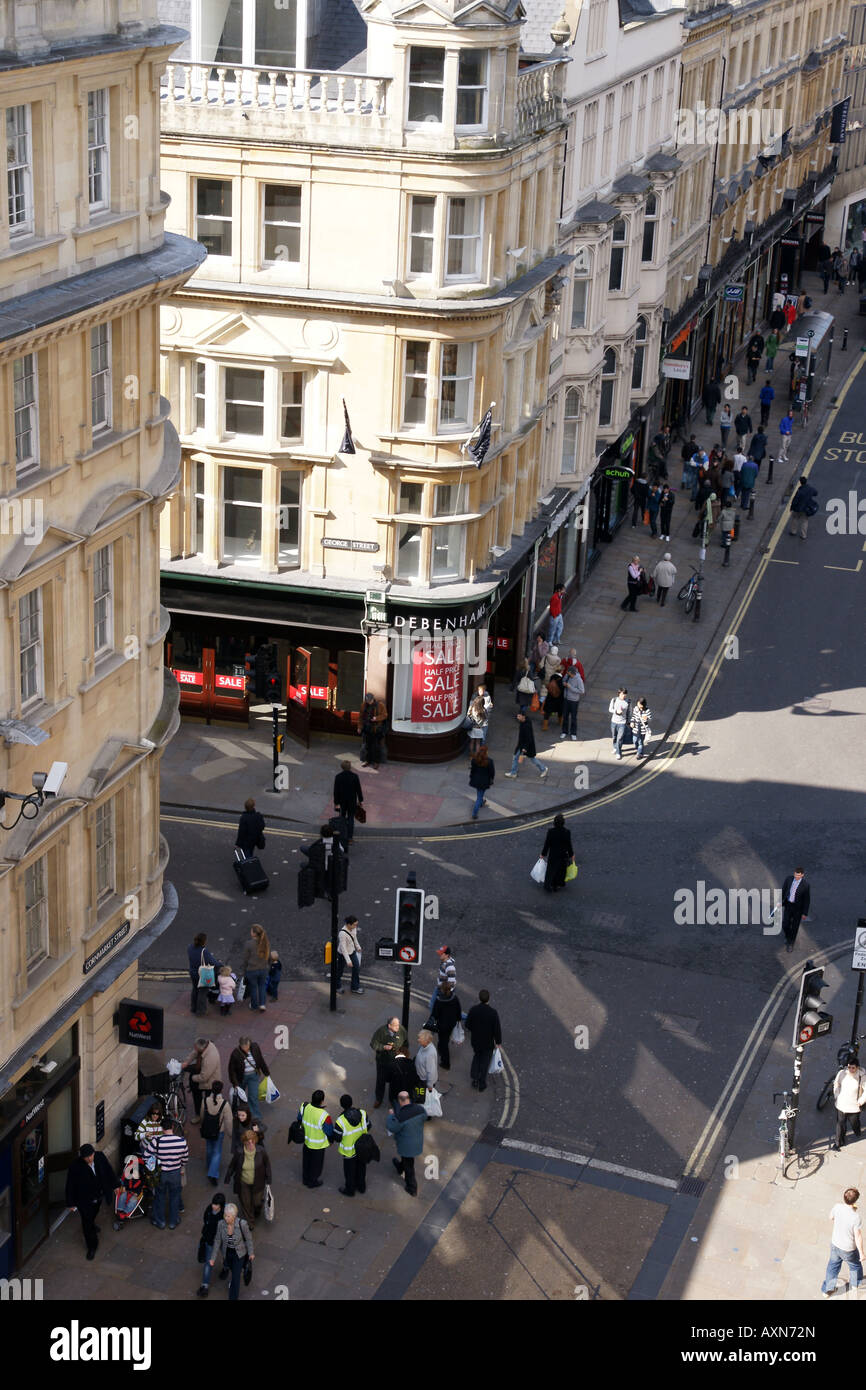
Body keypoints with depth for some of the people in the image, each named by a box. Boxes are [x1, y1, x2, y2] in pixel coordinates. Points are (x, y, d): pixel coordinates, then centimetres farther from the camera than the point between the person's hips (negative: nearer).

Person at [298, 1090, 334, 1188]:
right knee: (316, 1163, 21)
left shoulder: (304, 1107, -23)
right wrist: (331, 1140, 0)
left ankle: (305, 1179, 48)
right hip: (318, 1144, -5)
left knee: (306, 1160, 28)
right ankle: (313, 1182, 41)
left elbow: (299, 1118, 0)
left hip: (306, 1140, 5)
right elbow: (329, 1131, -21)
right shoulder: (324, 1116, -37)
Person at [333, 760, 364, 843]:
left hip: (342, 801, 0)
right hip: (352, 801, 0)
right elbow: (358, 789, -6)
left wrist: (336, 803, -4)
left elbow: (336, 791, -11)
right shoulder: (355, 776, -13)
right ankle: (350, 838, 6)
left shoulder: (338, 777, -13)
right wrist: (360, 800, 7)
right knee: (351, 819, 7)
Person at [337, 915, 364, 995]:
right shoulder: (342, 933, -34)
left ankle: (355, 988, 27)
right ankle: (338, 987, 40)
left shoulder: (353, 928, -13)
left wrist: (358, 946, 23)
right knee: (340, 970, 16)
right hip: (343, 954, -6)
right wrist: (348, 961, -29)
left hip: (352, 951, 6)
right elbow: (343, 948, -30)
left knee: (356, 968, 9)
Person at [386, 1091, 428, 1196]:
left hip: (407, 1144, -6)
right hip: (418, 1141, 6)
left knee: (409, 1166, 16)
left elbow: (392, 1128, -20)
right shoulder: (420, 1109, -21)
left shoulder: (400, 1117, -37)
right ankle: (400, 1167, 65)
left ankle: (412, 1189, 33)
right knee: (408, 1159, 35)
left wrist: (391, 1115, -6)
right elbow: (424, 1118, 0)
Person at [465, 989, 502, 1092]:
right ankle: (482, 1084, 28)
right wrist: (498, 1042, -2)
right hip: (488, 1043, -3)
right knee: (485, 1062, 17)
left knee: (476, 1058, 29)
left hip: (475, 1040, 3)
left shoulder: (473, 1010, -18)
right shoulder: (493, 1013, -27)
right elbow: (497, 1029, -18)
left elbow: (468, 1025, -5)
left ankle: (474, 1079, 24)